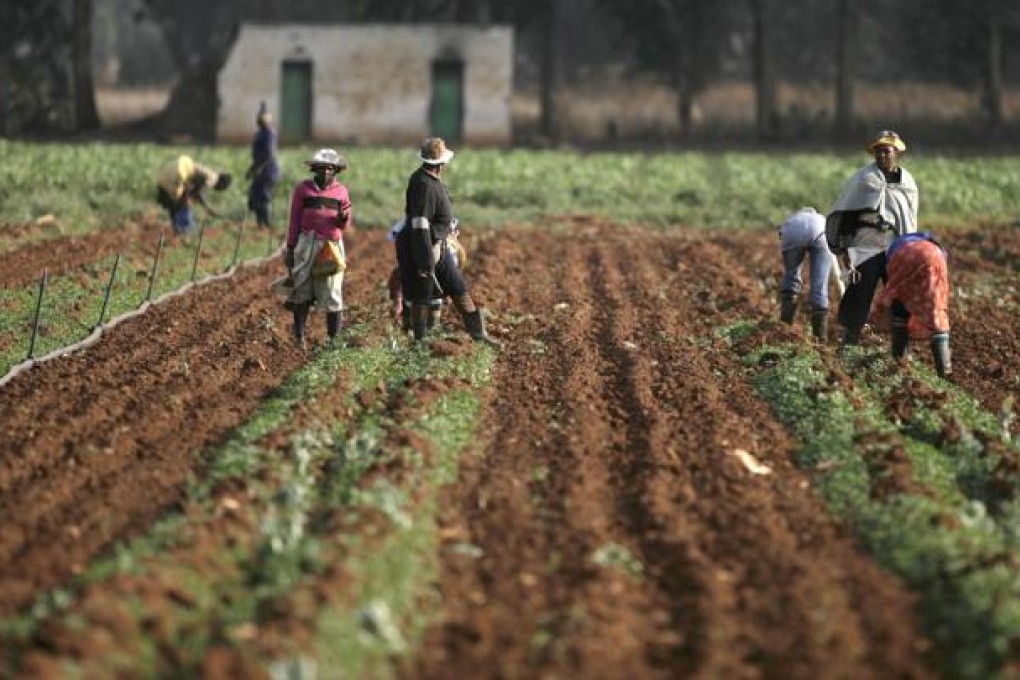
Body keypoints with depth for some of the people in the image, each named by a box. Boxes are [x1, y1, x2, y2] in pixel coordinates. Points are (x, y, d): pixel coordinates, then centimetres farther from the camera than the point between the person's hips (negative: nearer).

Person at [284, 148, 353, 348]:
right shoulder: (303, 189, 6)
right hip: (307, 244, -1)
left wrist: (344, 217, -10)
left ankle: (334, 337, 2)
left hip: (332, 245, 1)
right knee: (303, 291, 0)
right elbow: (294, 220, 7)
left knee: (332, 292, -2)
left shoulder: (341, 191, 10)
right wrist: (290, 248, 3)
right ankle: (299, 335, 5)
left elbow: (345, 225, 13)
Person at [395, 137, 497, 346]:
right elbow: (420, 226, -27)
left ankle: (478, 333, 19)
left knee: (459, 289, 13)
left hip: (439, 245, 10)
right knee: (422, 297, 1)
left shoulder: (431, 180, 7)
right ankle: (420, 342, 12)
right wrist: (426, 262, -26)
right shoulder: (424, 185, -25)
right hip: (423, 246, -10)